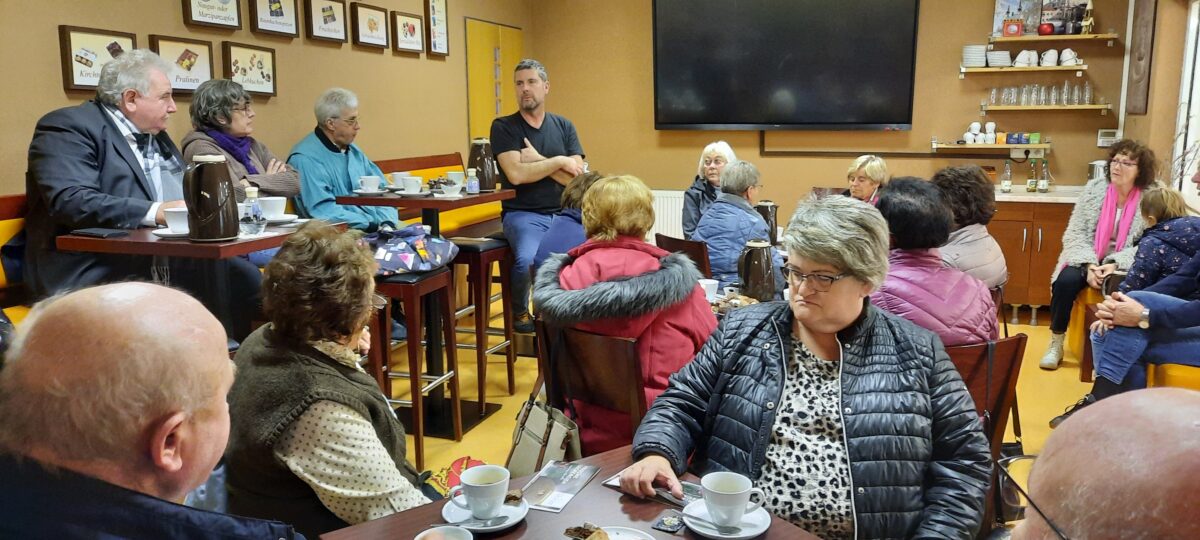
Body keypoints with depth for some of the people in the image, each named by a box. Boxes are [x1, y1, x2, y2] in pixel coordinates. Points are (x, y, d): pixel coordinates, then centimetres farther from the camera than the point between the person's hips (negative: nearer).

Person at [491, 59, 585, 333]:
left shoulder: (564, 126, 12)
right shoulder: (503, 126, 3)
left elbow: (578, 179, 1)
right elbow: (516, 174, -12)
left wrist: (538, 160, -7)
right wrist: (558, 161, -7)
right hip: (523, 214, -3)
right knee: (528, 260, -33)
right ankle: (519, 313, 2)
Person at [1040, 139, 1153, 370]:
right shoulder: (1094, 188, -2)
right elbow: (1075, 233, -6)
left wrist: (1116, 265, -27)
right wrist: (1089, 265, -21)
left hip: (1124, 266, -2)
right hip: (1089, 260, 2)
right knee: (1066, 281, -27)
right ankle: (1056, 343, -7)